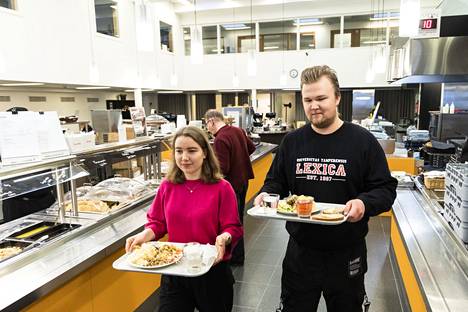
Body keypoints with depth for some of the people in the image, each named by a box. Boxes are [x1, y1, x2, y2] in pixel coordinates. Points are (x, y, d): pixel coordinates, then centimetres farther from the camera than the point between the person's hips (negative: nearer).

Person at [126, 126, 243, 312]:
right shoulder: (167, 186, -2)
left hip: (211, 271, -1)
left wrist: (224, 238, -31)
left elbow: (233, 227, -10)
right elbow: (157, 222, 5)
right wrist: (145, 234, -15)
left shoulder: (221, 188, -12)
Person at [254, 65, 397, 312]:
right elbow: (276, 182, 9)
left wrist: (364, 203, -25)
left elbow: (385, 188, -5)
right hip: (300, 251, 2)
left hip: (346, 254, -1)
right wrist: (266, 194, -12)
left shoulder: (362, 141, -7)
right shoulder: (292, 141, 2)